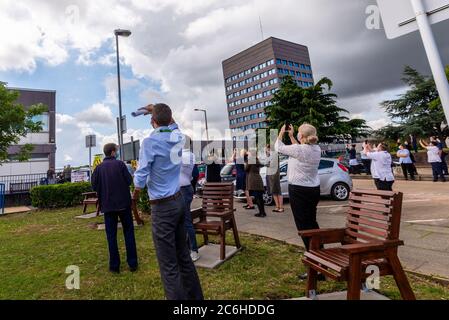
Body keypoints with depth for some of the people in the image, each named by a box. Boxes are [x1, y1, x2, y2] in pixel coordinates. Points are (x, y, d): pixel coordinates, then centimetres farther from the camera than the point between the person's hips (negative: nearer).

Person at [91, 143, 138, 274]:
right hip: (124, 203, -1)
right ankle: (133, 263, 12)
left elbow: (94, 186, -2)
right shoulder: (120, 164, -7)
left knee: (111, 235, 9)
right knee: (129, 232, 8)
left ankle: (114, 265, 14)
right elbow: (129, 181, -9)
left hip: (108, 205, 2)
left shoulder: (99, 167, -1)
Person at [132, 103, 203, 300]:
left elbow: (141, 178, -12)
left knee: (169, 264, 0)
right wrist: (156, 109, 39)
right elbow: (172, 123, 28)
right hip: (178, 201, 7)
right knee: (183, 255, 18)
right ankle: (194, 296, 31)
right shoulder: (177, 136, 3)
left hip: (162, 207, -7)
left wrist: (135, 194, 8)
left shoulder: (151, 142, -14)